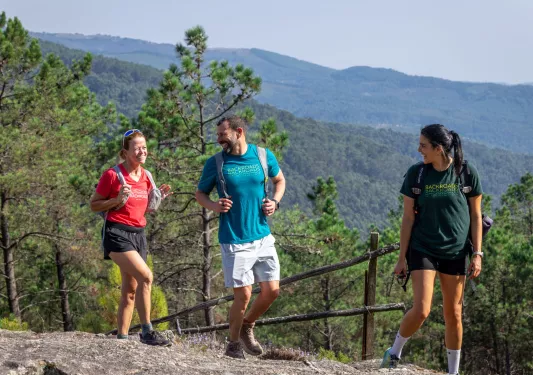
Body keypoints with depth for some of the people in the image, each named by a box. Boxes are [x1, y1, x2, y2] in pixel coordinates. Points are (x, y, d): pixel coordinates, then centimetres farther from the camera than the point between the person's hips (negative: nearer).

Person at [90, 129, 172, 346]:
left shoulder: (146, 177, 10)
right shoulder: (112, 175, -9)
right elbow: (94, 205, -4)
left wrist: (158, 198, 4)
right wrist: (117, 199, -19)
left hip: (138, 234, 8)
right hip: (116, 233, -7)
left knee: (130, 290, 9)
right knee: (146, 276, -22)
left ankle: (121, 337, 16)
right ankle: (147, 332, -16)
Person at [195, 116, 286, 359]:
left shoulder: (264, 156, 2)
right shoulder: (215, 163, -3)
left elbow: (279, 180, 19)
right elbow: (200, 193, 7)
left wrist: (275, 202, 0)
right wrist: (214, 206, -14)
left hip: (262, 237, 3)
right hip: (234, 240, -3)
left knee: (271, 291, 2)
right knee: (243, 295, -5)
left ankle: (247, 327, 29)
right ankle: (233, 343, 17)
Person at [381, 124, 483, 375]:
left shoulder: (467, 173, -5)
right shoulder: (416, 174, -3)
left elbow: (475, 215, 2)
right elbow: (408, 217, 0)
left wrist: (477, 254, -2)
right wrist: (402, 257, 0)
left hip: (456, 252, 1)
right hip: (423, 250, -1)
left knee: (453, 314, 6)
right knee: (421, 310, -13)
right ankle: (395, 351, 12)